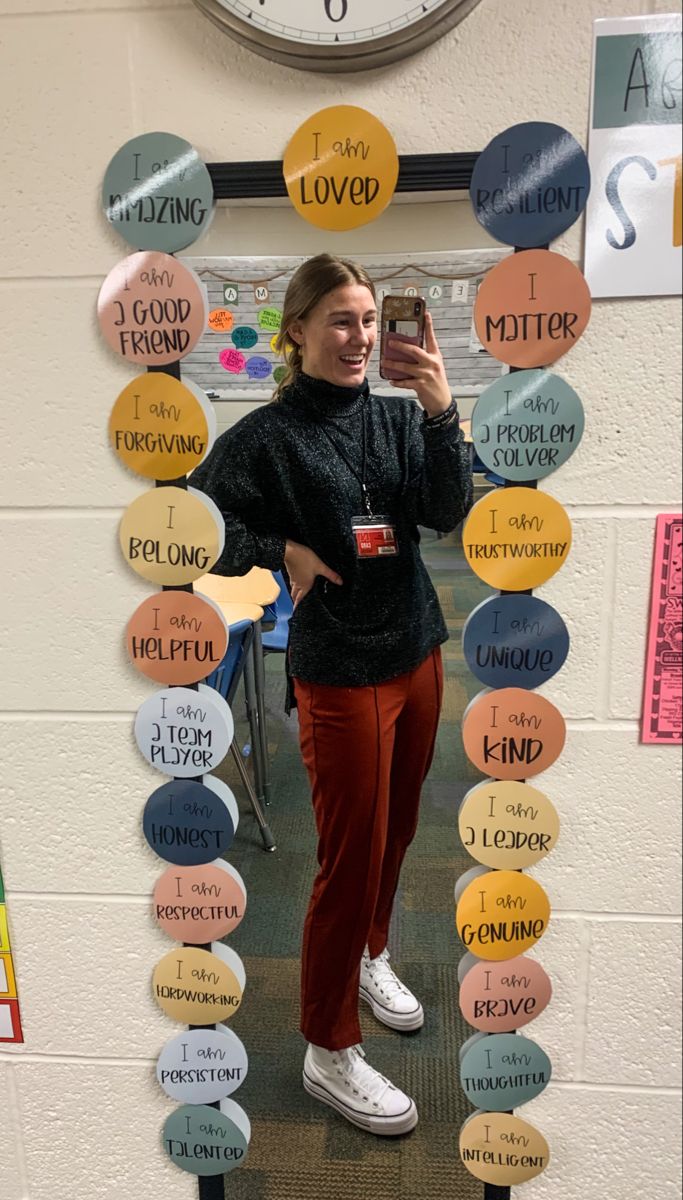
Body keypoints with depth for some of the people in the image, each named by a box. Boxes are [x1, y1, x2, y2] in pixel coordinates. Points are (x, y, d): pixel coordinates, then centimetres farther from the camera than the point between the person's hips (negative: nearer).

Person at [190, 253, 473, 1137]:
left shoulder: (398, 417, 2)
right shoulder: (266, 435, -9)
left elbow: (448, 514, -9)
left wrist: (441, 411, -21)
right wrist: (281, 550, -18)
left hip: (417, 652, 5)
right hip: (339, 673, -5)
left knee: (395, 831, 20)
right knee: (352, 854, 4)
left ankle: (367, 955, 48)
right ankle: (328, 1050, 25)